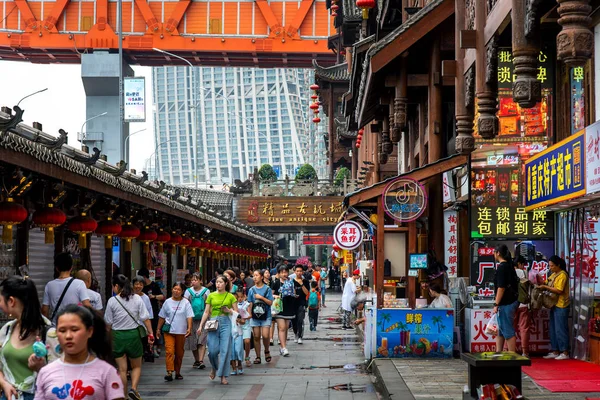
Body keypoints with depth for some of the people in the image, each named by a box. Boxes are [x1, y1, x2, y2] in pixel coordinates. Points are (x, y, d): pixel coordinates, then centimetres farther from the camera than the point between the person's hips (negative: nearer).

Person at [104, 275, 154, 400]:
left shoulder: (112, 301, -6)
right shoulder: (137, 299, -3)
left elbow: (108, 323, 0)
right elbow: (146, 319, -6)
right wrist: (150, 334, 1)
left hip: (117, 336, -1)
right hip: (133, 334, 1)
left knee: (122, 369, 7)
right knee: (136, 366, 17)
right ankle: (134, 388, -4)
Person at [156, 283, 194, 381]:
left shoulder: (185, 303, 3)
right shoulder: (167, 302, 7)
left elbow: (189, 316, -4)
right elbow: (162, 317, 12)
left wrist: (189, 328, -17)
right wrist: (158, 329, 12)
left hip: (181, 331, 0)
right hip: (168, 330, 0)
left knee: (179, 353, 8)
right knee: (169, 351, -13)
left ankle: (177, 372, 20)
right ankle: (169, 372, -18)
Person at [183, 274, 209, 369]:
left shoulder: (206, 291, 4)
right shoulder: (188, 291, 7)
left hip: (203, 318, -2)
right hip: (192, 319, 2)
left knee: (202, 340, -12)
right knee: (193, 341, 7)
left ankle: (201, 361, -17)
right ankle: (196, 360, 20)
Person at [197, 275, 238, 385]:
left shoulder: (230, 296, 6)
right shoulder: (211, 296, 10)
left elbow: (237, 312, 10)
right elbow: (206, 312, 10)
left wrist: (229, 311, -9)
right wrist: (201, 325, 3)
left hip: (225, 323, -1)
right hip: (213, 322, 1)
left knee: (225, 350, -6)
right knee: (213, 350, -4)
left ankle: (223, 376, -1)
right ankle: (215, 368, 26)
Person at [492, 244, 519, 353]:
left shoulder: (501, 267, -15)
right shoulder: (509, 266, 14)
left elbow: (501, 288, -20)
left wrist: (496, 304, -17)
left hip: (505, 304, -10)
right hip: (511, 301, 10)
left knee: (508, 332, -6)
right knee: (500, 331, 17)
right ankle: (498, 353, 22)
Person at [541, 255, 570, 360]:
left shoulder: (562, 275, -12)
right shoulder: (553, 274, 15)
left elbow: (559, 291, -20)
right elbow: (549, 286, 15)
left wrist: (545, 287, -18)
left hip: (561, 306, -9)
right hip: (554, 305, 9)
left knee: (560, 329, -6)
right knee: (553, 329, 11)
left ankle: (564, 352, -1)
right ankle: (555, 351, 17)